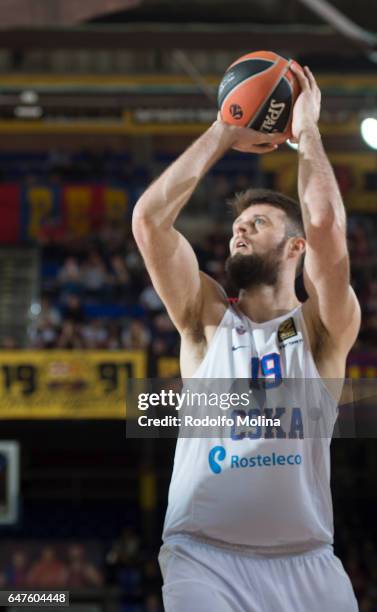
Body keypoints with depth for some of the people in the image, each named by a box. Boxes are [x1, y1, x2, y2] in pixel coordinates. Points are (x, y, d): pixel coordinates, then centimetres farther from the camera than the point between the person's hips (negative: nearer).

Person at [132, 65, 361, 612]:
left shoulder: (322, 329, 6)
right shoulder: (207, 319, 11)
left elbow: (325, 226, -11)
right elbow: (149, 218, 0)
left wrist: (306, 129, 1)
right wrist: (224, 133, 5)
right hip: (204, 556, 0)